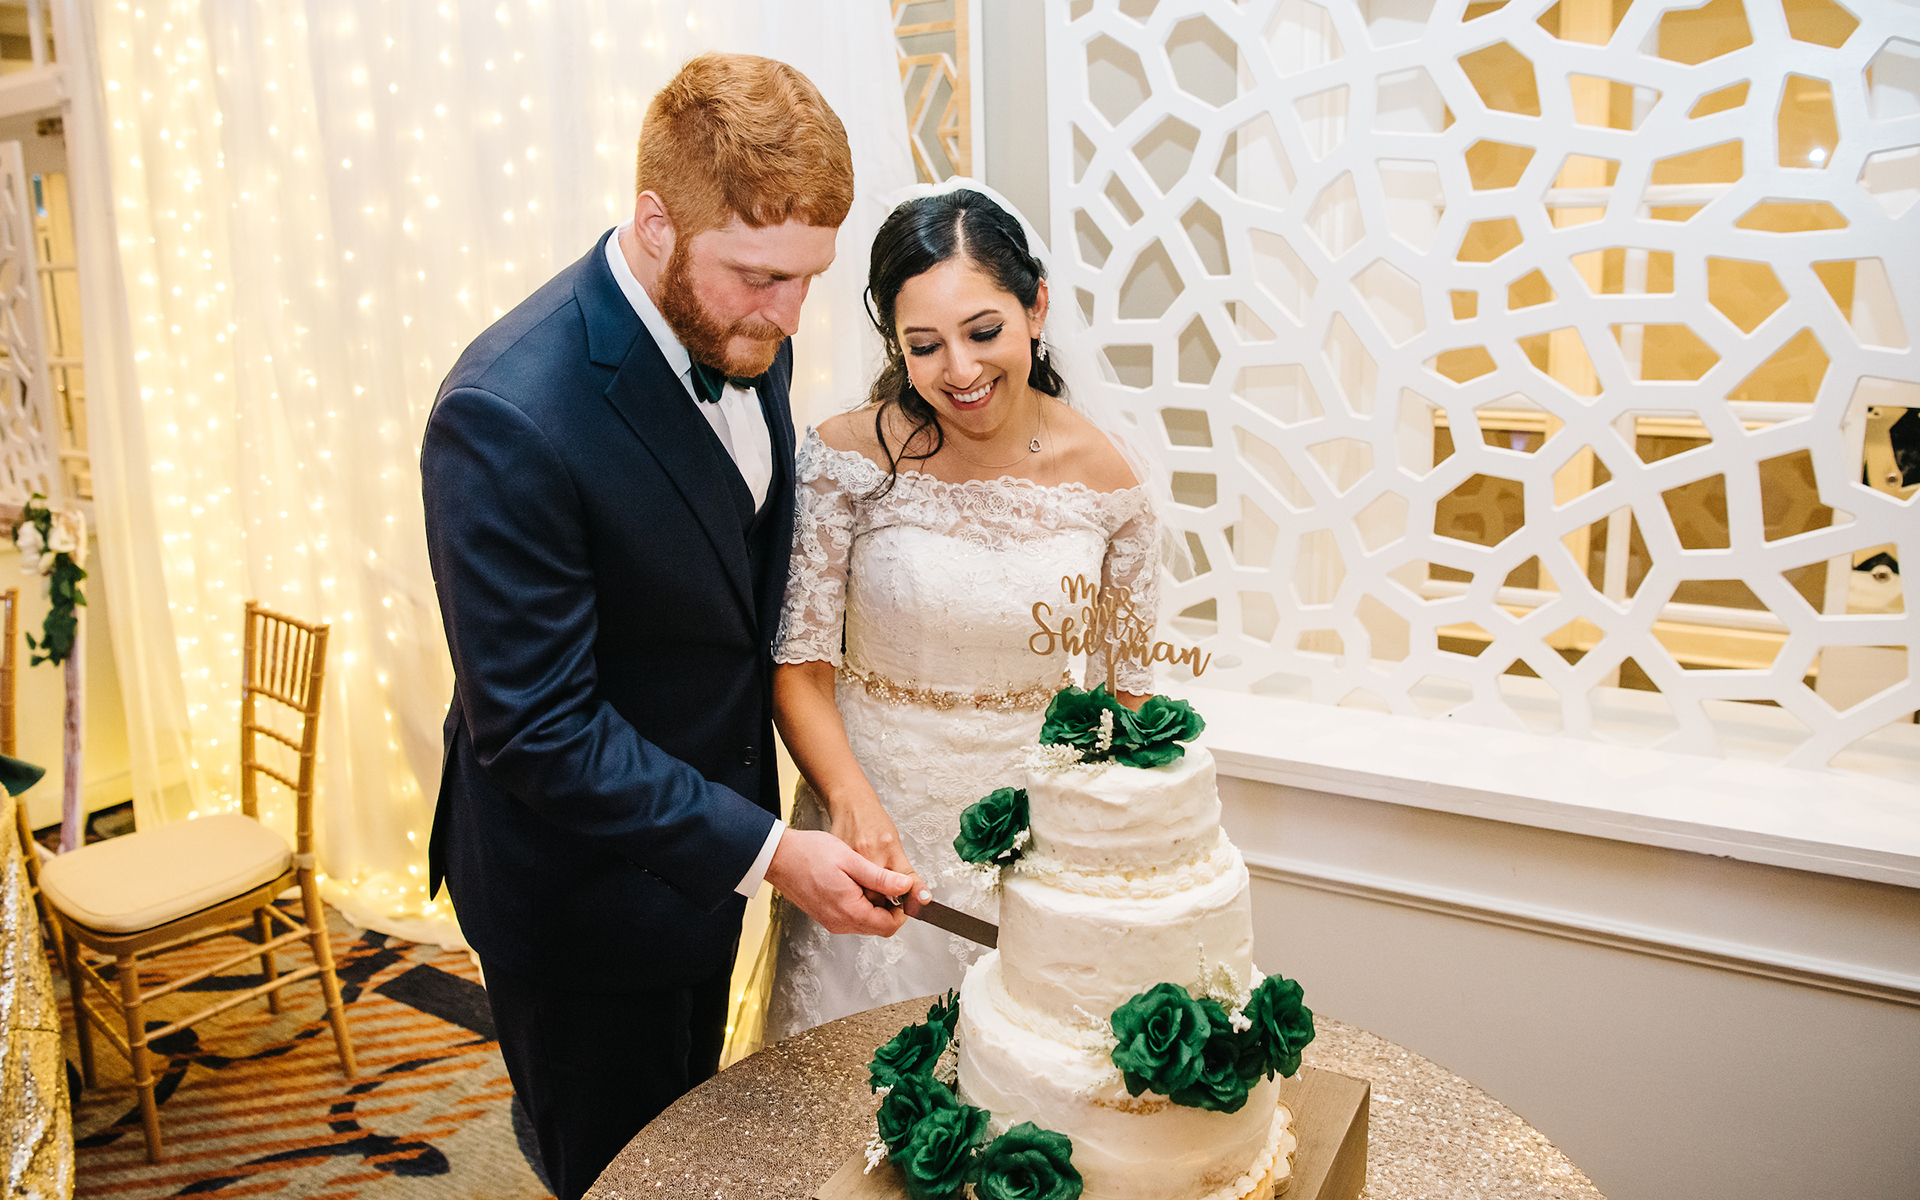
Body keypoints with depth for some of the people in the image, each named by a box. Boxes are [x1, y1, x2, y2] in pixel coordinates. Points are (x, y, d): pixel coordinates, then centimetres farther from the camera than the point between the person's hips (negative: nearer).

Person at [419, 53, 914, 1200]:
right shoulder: (510, 417, -31)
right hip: (582, 888, -7)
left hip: (702, 829, 7)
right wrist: (766, 849, -25)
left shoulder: (741, 331, -7)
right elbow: (535, 729, -27)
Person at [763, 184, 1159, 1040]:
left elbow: (1125, 689, 2)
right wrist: (852, 800, -26)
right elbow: (800, 665, -10)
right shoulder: (847, 457, -13)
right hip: (878, 820, -1)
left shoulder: (1103, 476, -8)